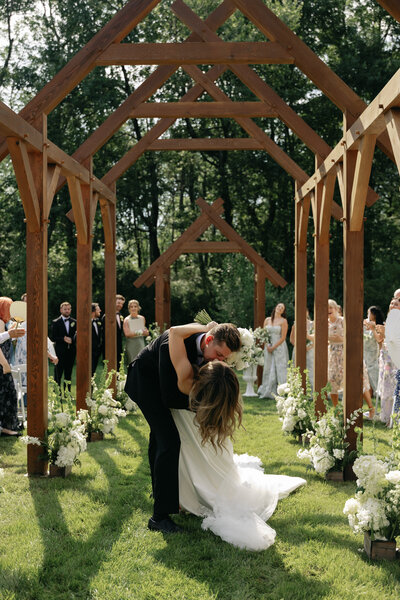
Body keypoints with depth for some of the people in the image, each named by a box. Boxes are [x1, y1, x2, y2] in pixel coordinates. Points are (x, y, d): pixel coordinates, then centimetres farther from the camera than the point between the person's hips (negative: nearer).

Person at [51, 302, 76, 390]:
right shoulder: (56, 322, 2)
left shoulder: (74, 322, 11)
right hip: (60, 352, -3)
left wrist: (71, 340, -11)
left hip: (71, 352, 3)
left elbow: (77, 335, 9)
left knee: (68, 375, 7)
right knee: (58, 375, -3)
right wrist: (63, 339, -15)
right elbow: (53, 338, -4)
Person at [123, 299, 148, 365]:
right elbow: (127, 334, -14)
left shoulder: (142, 318, 8)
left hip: (141, 344, 4)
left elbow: (146, 332, 13)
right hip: (131, 345, -4)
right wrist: (139, 332, -10)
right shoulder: (126, 320, -5)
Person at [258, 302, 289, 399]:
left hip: (279, 347, -4)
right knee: (268, 369, 5)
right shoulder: (267, 320, 10)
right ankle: (267, 392, 12)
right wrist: (267, 346, -3)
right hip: (268, 347, 4)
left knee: (279, 368, -6)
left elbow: (283, 337, -7)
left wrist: (273, 347, -10)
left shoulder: (283, 321, -3)